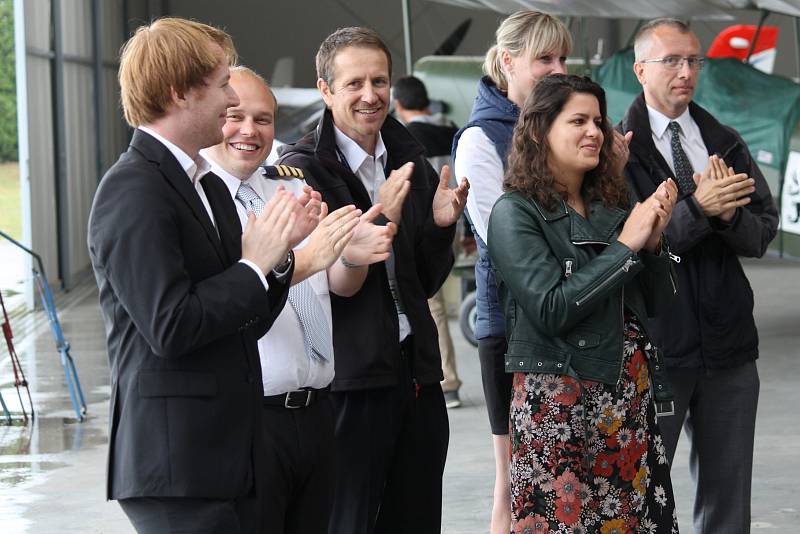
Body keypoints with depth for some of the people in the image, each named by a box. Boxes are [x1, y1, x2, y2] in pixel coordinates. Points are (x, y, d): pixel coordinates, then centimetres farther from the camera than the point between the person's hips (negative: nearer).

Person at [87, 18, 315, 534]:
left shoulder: (211, 187, 16)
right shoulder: (132, 191, -13)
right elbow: (169, 327, -21)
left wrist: (277, 253, 2)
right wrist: (255, 264, -11)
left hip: (232, 453, 9)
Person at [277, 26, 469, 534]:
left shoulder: (410, 162, 11)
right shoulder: (303, 168, -9)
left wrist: (440, 224, -3)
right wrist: (380, 220, -22)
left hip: (415, 372, 6)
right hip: (348, 377, -6)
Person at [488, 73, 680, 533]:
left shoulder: (611, 205, 10)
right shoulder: (516, 213, -6)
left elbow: (657, 304, 12)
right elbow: (551, 310, -18)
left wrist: (653, 240, -5)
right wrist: (626, 246, -14)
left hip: (631, 394, 5)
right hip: (559, 398, -5)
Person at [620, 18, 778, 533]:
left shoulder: (725, 143, 11)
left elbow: (762, 235, 5)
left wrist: (729, 213, -16)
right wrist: (697, 208, -24)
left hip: (727, 340, 5)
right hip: (656, 345, -5)